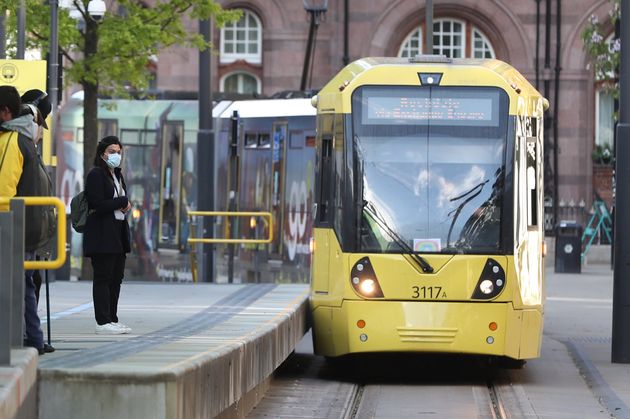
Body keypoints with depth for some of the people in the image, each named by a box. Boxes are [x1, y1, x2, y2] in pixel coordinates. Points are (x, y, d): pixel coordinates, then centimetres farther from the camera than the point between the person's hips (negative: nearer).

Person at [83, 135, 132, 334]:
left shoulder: (117, 175, 18)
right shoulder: (96, 175, -9)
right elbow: (97, 204, -17)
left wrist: (124, 207, 0)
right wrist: (123, 203, -10)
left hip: (118, 233, 9)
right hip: (101, 235, -9)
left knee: (116, 278, 9)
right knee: (103, 278, -6)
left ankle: (112, 319, 14)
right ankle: (103, 322, -5)